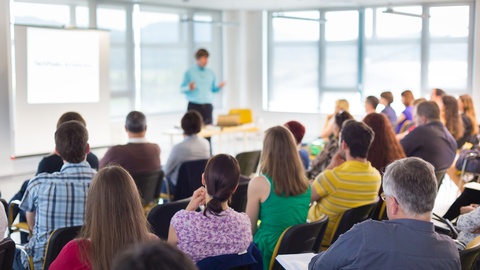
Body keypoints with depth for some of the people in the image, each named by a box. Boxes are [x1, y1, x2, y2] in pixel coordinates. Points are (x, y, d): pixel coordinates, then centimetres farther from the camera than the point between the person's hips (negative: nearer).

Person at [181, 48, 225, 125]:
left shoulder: (211, 73, 12)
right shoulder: (189, 72, 2)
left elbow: (213, 89, 16)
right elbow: (182, 89, 2)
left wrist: (218, 87, -5)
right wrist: (189, 88, -19)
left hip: (207, 106, 3)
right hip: (194, 106, -3)